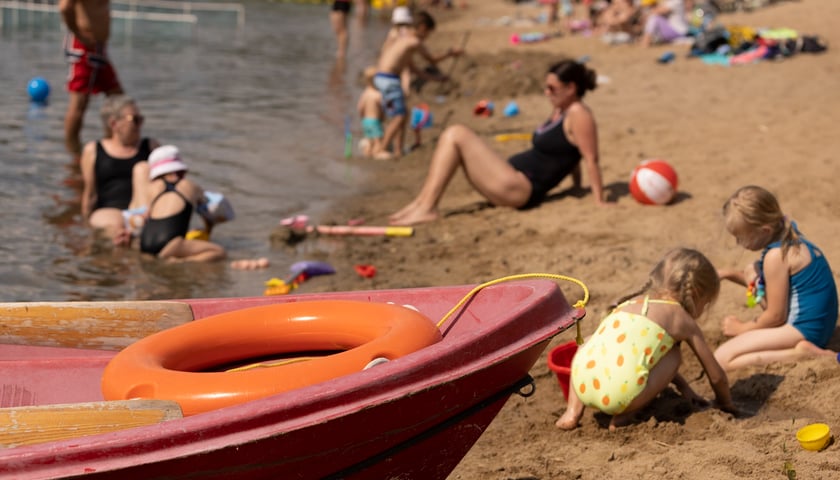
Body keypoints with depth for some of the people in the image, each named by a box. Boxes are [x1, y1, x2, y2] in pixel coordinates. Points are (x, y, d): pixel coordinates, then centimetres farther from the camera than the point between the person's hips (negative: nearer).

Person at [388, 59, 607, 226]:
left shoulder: (578, 114, -12)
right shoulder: (559, 112, 17)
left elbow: (591, 159, -15)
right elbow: (569, 155, 24)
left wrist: (599, 201, -17)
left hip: (522, 189, -11)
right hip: (513, 178, 11)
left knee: (456, 135, -15)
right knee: (452, 135, 9)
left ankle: (426, 208, -19)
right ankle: (423, 202, -5)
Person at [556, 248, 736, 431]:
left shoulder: (631, 302, 31)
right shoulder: (683, 320, 16)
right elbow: (716, 376, 23)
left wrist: (684, 387, 55)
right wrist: (726, 404, 44)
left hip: (582, 386, 5)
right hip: (623, 394, -5)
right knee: (673, 355, 20)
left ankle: (573, 412, 21)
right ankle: (622, 417, 10)